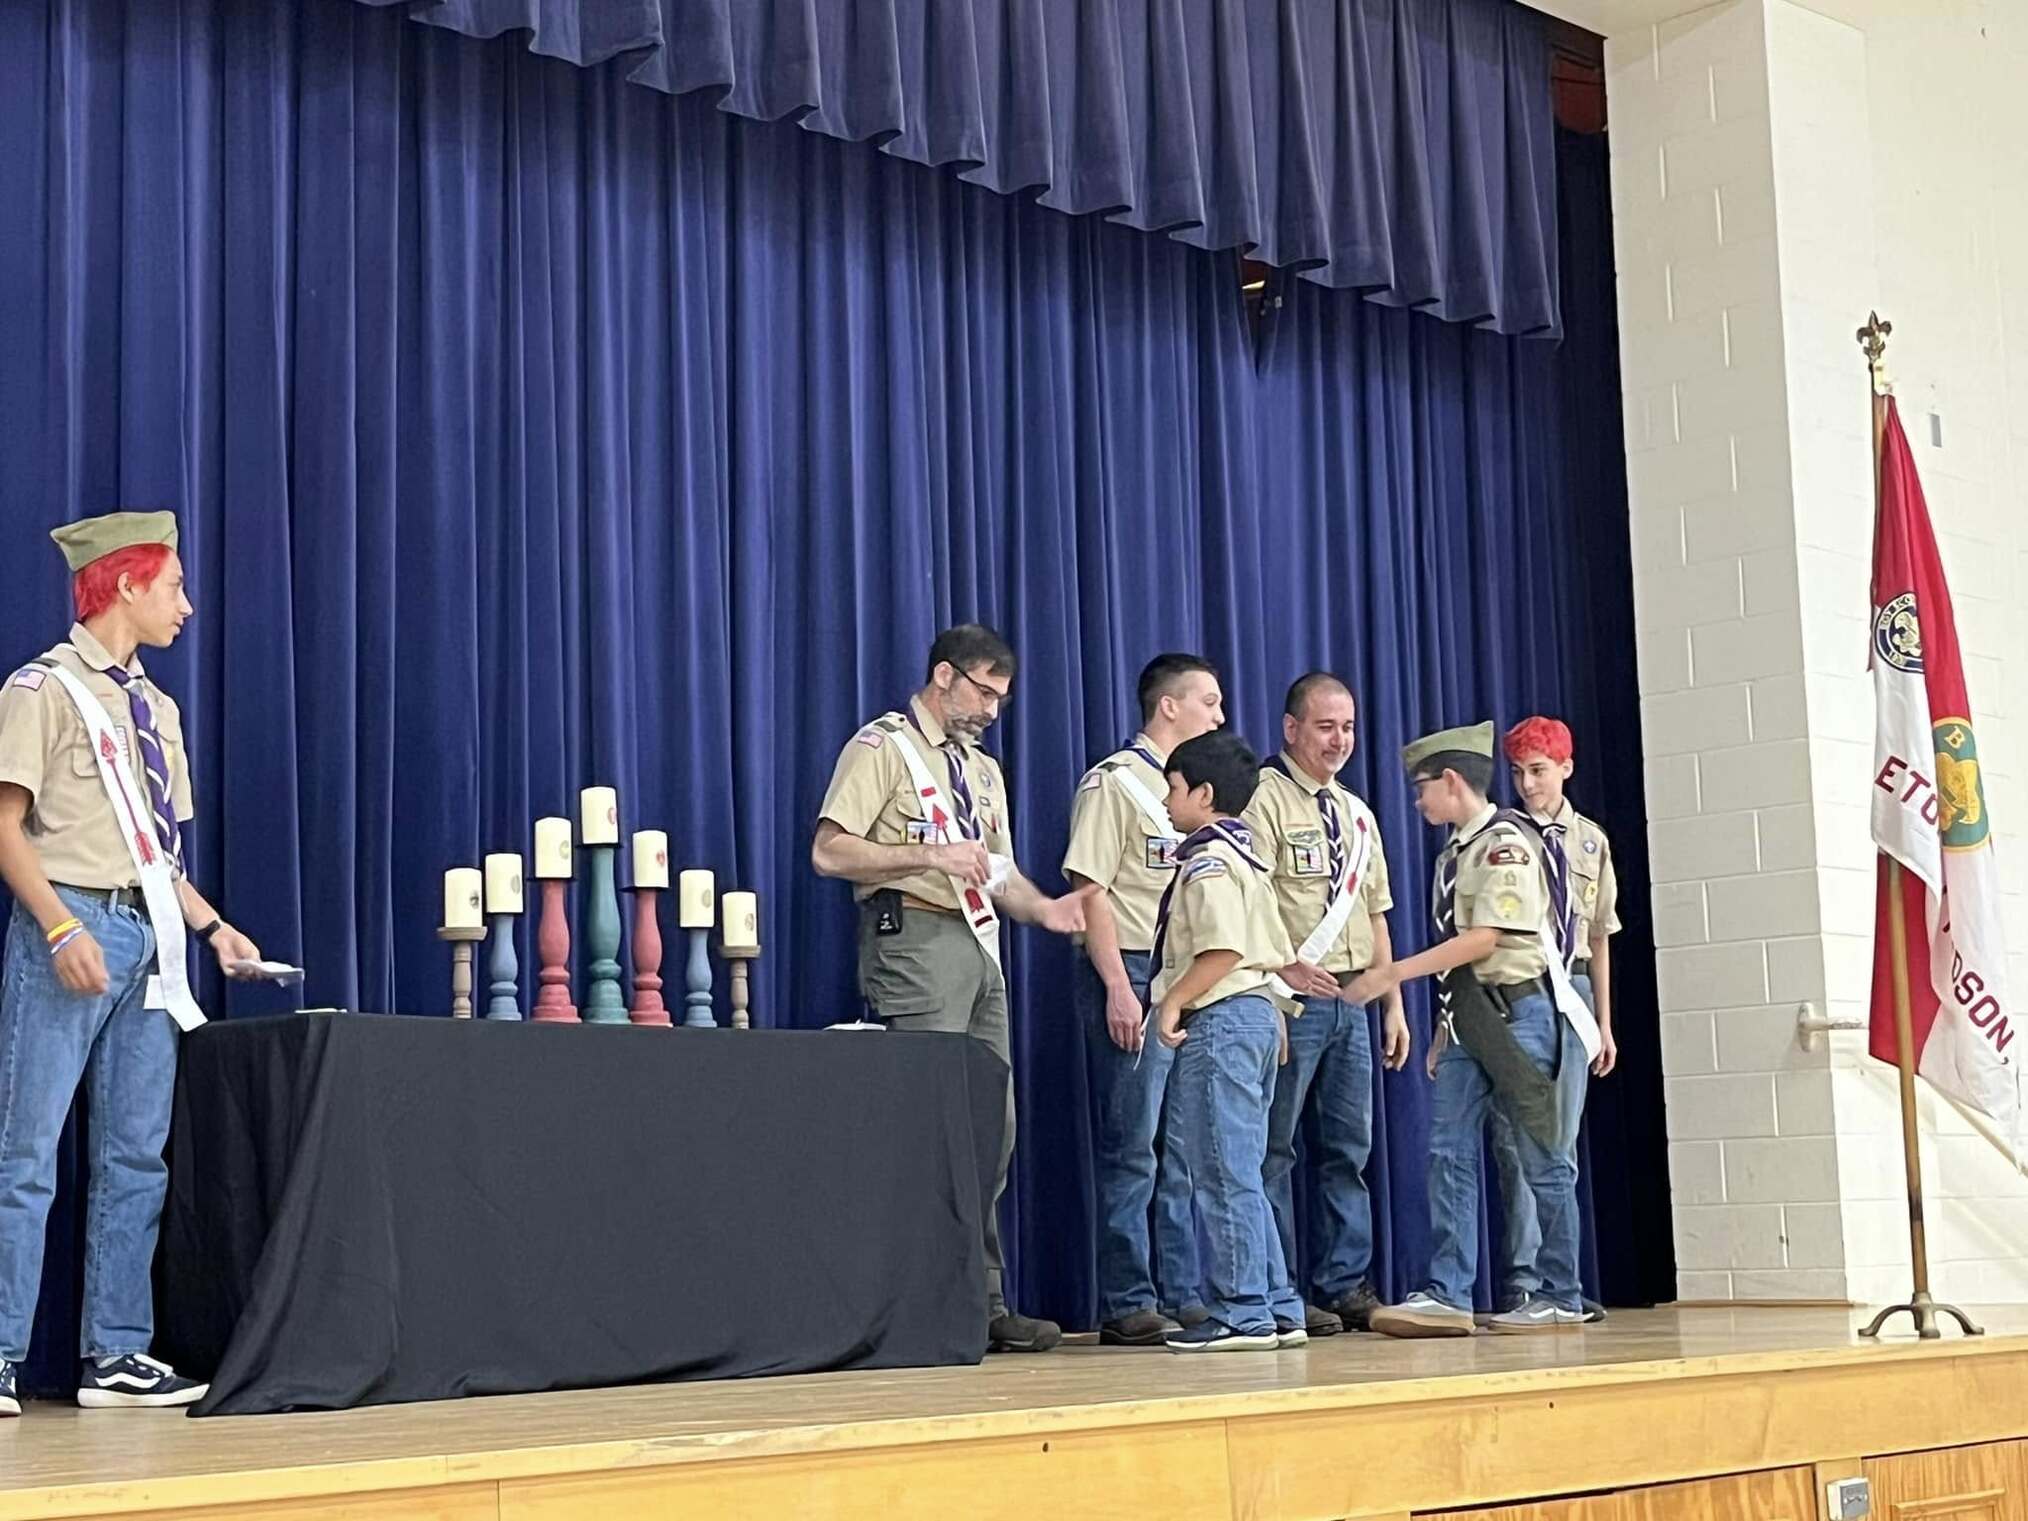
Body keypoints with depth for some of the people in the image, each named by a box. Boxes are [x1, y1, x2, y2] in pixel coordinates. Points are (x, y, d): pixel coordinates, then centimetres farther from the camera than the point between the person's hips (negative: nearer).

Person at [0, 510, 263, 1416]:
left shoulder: (156, 707, 18)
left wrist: (212, 926, 11)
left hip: (149, 933, 8)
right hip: (74, 928, -8)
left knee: (136, 1154, 7)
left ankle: (116, 1355, 12)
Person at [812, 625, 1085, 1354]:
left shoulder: (984, 769, 22)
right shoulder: (882, 748, -2)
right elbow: (829, 851, -12)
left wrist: (1043, 908, 4)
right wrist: (931, 856, -19)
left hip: (980, 946, 8)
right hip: (916, 940, -8)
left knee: (993, 1128, 7)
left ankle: (982, 1301, 13)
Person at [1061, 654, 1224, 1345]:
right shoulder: (1114, 782, -6)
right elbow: (1092, 891, -12)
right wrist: (1119, 989, -18)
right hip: (1134, 976, -8)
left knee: (1187, 1148, 9)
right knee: (1131, 1147, -5)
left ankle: (1186, 1296, 15)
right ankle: (1127, 1306, 0)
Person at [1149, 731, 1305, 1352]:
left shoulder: (1207, 861, -11)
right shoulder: (1244, 859, 20)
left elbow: (1223, 950, -22)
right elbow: (1274, 951, 20)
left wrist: (1173, 1000, -16)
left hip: (1218, 1020, -11)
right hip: (1257, 1011, 11)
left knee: (1224, 1177, -7)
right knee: (1240, 1177, 13)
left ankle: (1241, 1314, -5)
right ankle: (1276, 1309, 15)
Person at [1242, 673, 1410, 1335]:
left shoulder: (1356, 813, 19)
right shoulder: (1263, 797, -5)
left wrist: (1393, 1005, 18)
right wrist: (1285, 968, -29)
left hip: (1352, 1001, 8)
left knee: (1349, 1149, 9)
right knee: (1276, 1150, -4)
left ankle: (1346, 1286, 15)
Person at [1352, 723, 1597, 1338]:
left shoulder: (1505, 841, -11)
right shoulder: (1453, 854, 15)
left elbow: (1485, 939, -19)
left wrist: (1396, 972, -18)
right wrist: (1444, 1031, 15)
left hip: (1520, 1012, -8)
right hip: (1469, 1019, 8)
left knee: (1542, 1159, 0)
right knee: (1449, 1153, 0)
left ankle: (1560, 1298, 8)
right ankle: (1447, 1294, -1)